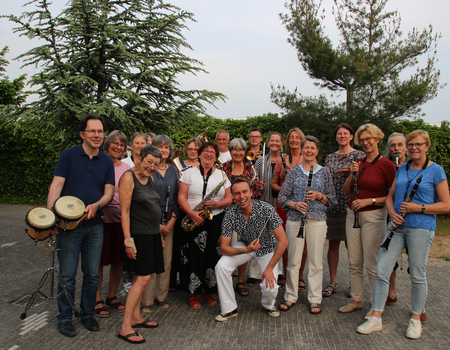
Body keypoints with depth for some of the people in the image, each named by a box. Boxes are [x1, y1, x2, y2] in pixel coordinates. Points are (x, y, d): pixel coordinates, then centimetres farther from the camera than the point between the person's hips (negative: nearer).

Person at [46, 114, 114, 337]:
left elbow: (109, 191, 3)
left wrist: (96, 205, -18)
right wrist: (50, 213, -22)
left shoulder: (107, 162, 8)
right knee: (67, 274, 4)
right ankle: (65, 317, 20)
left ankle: (88, 313, 28)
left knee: (92, 274, 10)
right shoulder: (69, 155, -2)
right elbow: (56, 185, -8)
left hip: (95, 225, 3)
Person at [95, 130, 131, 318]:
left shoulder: (127, 168, 11)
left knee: (119, 261, 10)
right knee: (99, 261, 3)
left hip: (122, 219, 4)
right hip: (101, 218, -4)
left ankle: (112, 296, 27)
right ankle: (97, 300, 17)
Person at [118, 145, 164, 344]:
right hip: (139, 234, -8)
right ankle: (125, 328, -5)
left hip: (152, 234, 8)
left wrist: (159, 234, 19)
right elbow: (125, 211, -16)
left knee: (142, 277, 13)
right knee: (143, 279, -11)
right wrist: (128, 240, -20)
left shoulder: (149, 178, 14)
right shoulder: (128, 177, -11)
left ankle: (136, 317, 24)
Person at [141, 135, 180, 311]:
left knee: (167, 260, 6)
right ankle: (146, 300, 6)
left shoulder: (173, 171, 13)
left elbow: (176, 196, 12)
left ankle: (161, 296, 19)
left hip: (168, 222, 5)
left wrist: (172, 220, 1)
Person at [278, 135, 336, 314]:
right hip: (294, 219, 0)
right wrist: (295, 204, -11)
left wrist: (319, 196, -10)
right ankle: (291, 297, 18)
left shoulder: (324, 172, 7)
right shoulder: (294, 171, 7)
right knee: (293, 260, 5)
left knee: (316, 261, 3)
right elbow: (282, 197, 6)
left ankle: (315, 299, 16)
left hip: (317, 219, 0)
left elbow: (332, 200, 8)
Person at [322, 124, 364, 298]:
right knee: (333, 243, 7)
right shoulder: (330, 157, 15)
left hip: (350, 205, -4)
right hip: (332, 205, 4)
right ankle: (332, 282, 17)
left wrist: (352, 172, -18)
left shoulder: (358, 155, 2)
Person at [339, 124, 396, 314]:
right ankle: (356, 300, 24)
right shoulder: (358, 164, 11)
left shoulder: (386, 165, -6)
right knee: (354, 263, 11)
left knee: (371, 264, -2)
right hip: (353, 214, 6)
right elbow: (345, 191, 11)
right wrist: (352, 175, -5)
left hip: (373, 216, -6)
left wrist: (370, 200, -16)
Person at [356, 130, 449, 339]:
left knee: (417, 275, 5)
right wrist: (392, 213, -3)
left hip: (421, 227, -4)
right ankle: (375, 319, 8)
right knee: (381, 270, -1)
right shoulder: (402, 169, 13)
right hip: (397, 225, 5)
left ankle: (415, 320, 24)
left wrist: (418, 208, -15)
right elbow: (390, 196, 16)